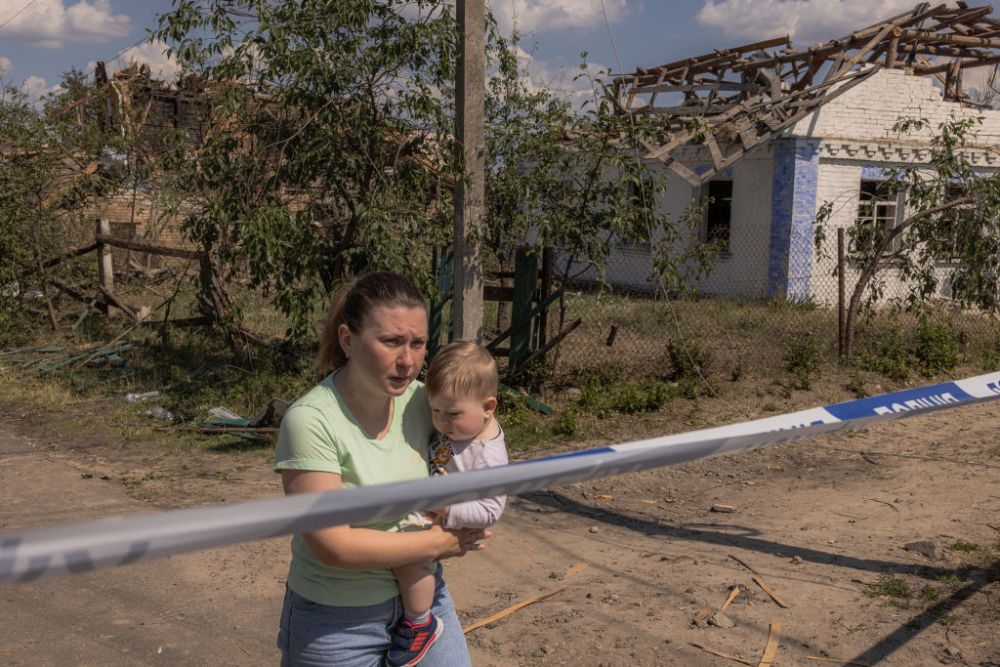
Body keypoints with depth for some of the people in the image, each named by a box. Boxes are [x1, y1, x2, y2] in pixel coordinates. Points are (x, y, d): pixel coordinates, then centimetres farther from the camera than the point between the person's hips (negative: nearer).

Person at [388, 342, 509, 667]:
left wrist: (448, 509, -36)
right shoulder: (462, 423, -7)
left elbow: (489, 511, -27)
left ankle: (420, 625, -9)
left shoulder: (489, 460, -28)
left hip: (436, 521, -9)